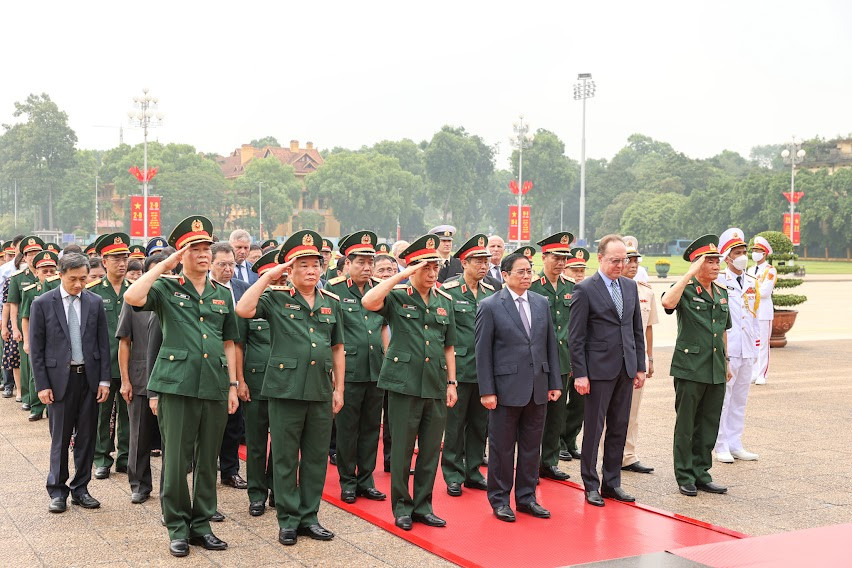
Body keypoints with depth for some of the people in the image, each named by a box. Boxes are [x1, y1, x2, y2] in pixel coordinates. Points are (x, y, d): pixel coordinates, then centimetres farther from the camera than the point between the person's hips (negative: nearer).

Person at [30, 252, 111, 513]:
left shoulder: (95, 303, 4)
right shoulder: (42, 304, -3)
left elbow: (103, 343, 6)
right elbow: (36, 348, -2)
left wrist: (104, 379, 0)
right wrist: (42, 385, -7)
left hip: (89, 378, 3)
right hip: (59, 378, -2)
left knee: (87, 437, 8)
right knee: (60, 438, 4)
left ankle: (80, 489, 20)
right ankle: (57, 492, 16)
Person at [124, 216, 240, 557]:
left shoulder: (222, 295, 14)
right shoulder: (166, 288, 3)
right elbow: (132, 298, -19)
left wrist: (233, 385, 12)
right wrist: (163, 267, -11)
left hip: (215, 388, 4)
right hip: (176, 385, -4)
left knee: (208, 461, 10)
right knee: (176, 461, 1)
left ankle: (201, 524, 21)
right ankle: (177, 527, 14)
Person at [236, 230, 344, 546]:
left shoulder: (331, 303, 11)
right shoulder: (276, 299, 0)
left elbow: (337, 349, 15)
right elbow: (243, 310, -19)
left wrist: (339, 389, 10)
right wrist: (267, 277, -13)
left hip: (321, 390, 4)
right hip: (285, 389, -3)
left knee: (316, 457, 10)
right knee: (285, 458, 5)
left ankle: (309, 517, 21)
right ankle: (288, 520, 15)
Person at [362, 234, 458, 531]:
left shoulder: (445, 301, 12)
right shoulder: (397, 297, -2)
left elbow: (448, 347, 16)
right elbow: (368, 302, -24)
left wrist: (451, 383, 10)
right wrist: (401, 275, -19)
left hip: (436, 387, 4)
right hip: (404, 384, -4)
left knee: (431, 451, 10)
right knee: (402, 450, 4)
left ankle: (423, 506, 23)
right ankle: (402, 507, 18)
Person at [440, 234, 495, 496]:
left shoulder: (491, 291, 9)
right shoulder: (448, 290, -7)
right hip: (459, 368, -5)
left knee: (480, 423, 12)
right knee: (455, 423, 3)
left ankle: (473, 471, 24)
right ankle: (453, 475, 13)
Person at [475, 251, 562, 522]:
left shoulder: (541, 303, 9)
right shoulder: (490, 306, -6)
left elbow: (551, 345, 12)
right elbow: (483, 352, -7)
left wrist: (555, 383, 7)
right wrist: (487, 391, -11)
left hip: (537, 388, 5)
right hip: (506, 388, -5)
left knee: (532, 446, 12)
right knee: (502, 447, 5)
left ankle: (526, 497, 24)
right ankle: (499, 500, 18)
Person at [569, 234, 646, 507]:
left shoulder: (630, 286, 10)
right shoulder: (585, 289, -8)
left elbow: (637, 330, 14)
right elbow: (576, 337, -9)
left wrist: (640, 367, 10)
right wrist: (580, 374, -12)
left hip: (626, 369, 6)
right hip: (599, 369, -6)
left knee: (619, 428, 11)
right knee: (594, 428, 1)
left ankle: (612, 483, 21)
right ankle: (591, 485, 13)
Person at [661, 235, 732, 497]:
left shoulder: (722, 293, 13)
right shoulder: (686, 290, -7)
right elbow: (667, 302, -31)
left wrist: (726, 363, 23)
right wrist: (690, 274, -26)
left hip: (716, 372, 6)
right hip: (690, 369, -6)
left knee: (709, 425, 11)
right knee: (685, 426, 3)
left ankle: (701, 473, 22)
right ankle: (685, 477, 12)